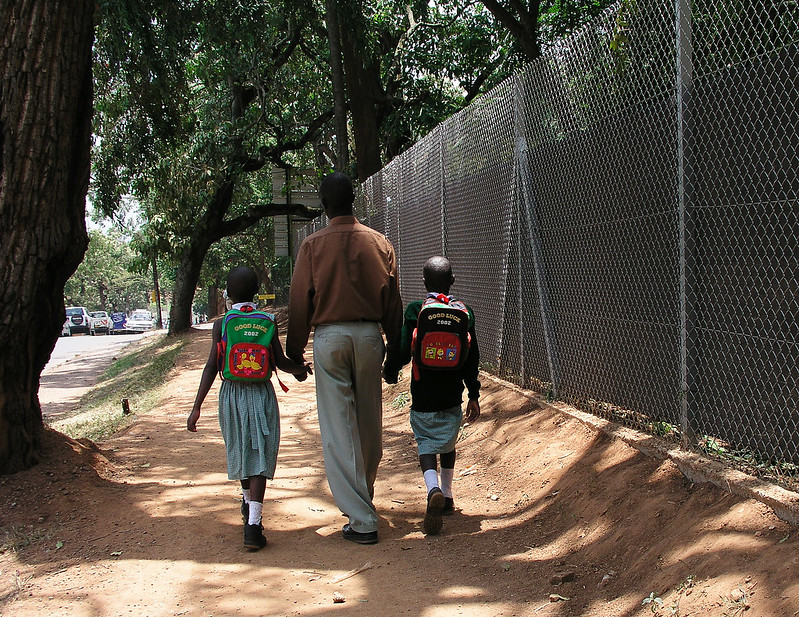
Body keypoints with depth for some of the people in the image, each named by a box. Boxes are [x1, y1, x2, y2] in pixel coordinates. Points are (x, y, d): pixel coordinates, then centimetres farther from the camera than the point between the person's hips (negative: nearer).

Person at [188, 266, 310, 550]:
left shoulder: (221, 325, -3)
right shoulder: (268, 321, -2)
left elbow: (211, 367, -7)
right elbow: (280, 362, -4)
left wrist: (196, 407, -6)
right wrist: (301, 369, 19)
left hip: (231, 394, 1)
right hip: (261, 394, -1)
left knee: (240, 451, 20)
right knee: (259, 455, -3)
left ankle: (248, 503, 44)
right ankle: (253, 524, -16)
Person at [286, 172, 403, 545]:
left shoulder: (313, 245, -4)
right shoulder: (379, 243, 3)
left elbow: (299, 303, -2)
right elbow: (392, 301, 7)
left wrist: (294, 352, 7)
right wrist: (395, 346, 15)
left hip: (329, 336, -3)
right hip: (369, 335, 3)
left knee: (338, 429, -1)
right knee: (369, 423, 17)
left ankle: (361, 520, -4)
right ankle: (364, 497, 36)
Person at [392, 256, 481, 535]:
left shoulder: (414, 311, -9)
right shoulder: (465, 312, -2)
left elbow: (402, 351, -9)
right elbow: (472, 358, 2)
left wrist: (390, 373, 12)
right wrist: (474, 396, 10)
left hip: (423, 395, -3)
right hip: (452, 396, 3)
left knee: (426, 444, 4)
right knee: (448, 444, 22)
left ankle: (433, 489, -23)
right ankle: (447, 497, 30)